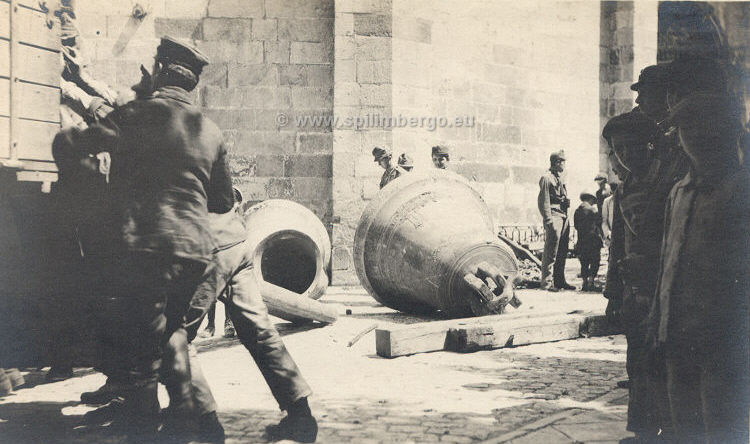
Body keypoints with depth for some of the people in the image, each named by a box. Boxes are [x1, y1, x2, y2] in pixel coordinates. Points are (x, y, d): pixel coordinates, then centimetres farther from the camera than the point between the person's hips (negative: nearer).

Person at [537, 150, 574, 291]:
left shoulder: (559, 178, 20)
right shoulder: (547, 178, -9)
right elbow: (544, 201, -14)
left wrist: (566, 219, 19)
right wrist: (549, 220, -20)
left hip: (563, 217, 9)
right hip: (554, 216, -9)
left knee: (562, 253, 12)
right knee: (551, 253, -7)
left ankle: (560, 281, 19)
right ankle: (547, 282, -3)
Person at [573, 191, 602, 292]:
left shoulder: (577, 211, 8)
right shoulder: (592, 210, -9)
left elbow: (576, 226, 9)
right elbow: (599, 222, -6)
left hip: (581, 241, 5)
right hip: (593, 240, -5)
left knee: (584, 262, 11)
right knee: (595, 261, 2)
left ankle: (585, 282, 8)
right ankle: (590, 282, -5)